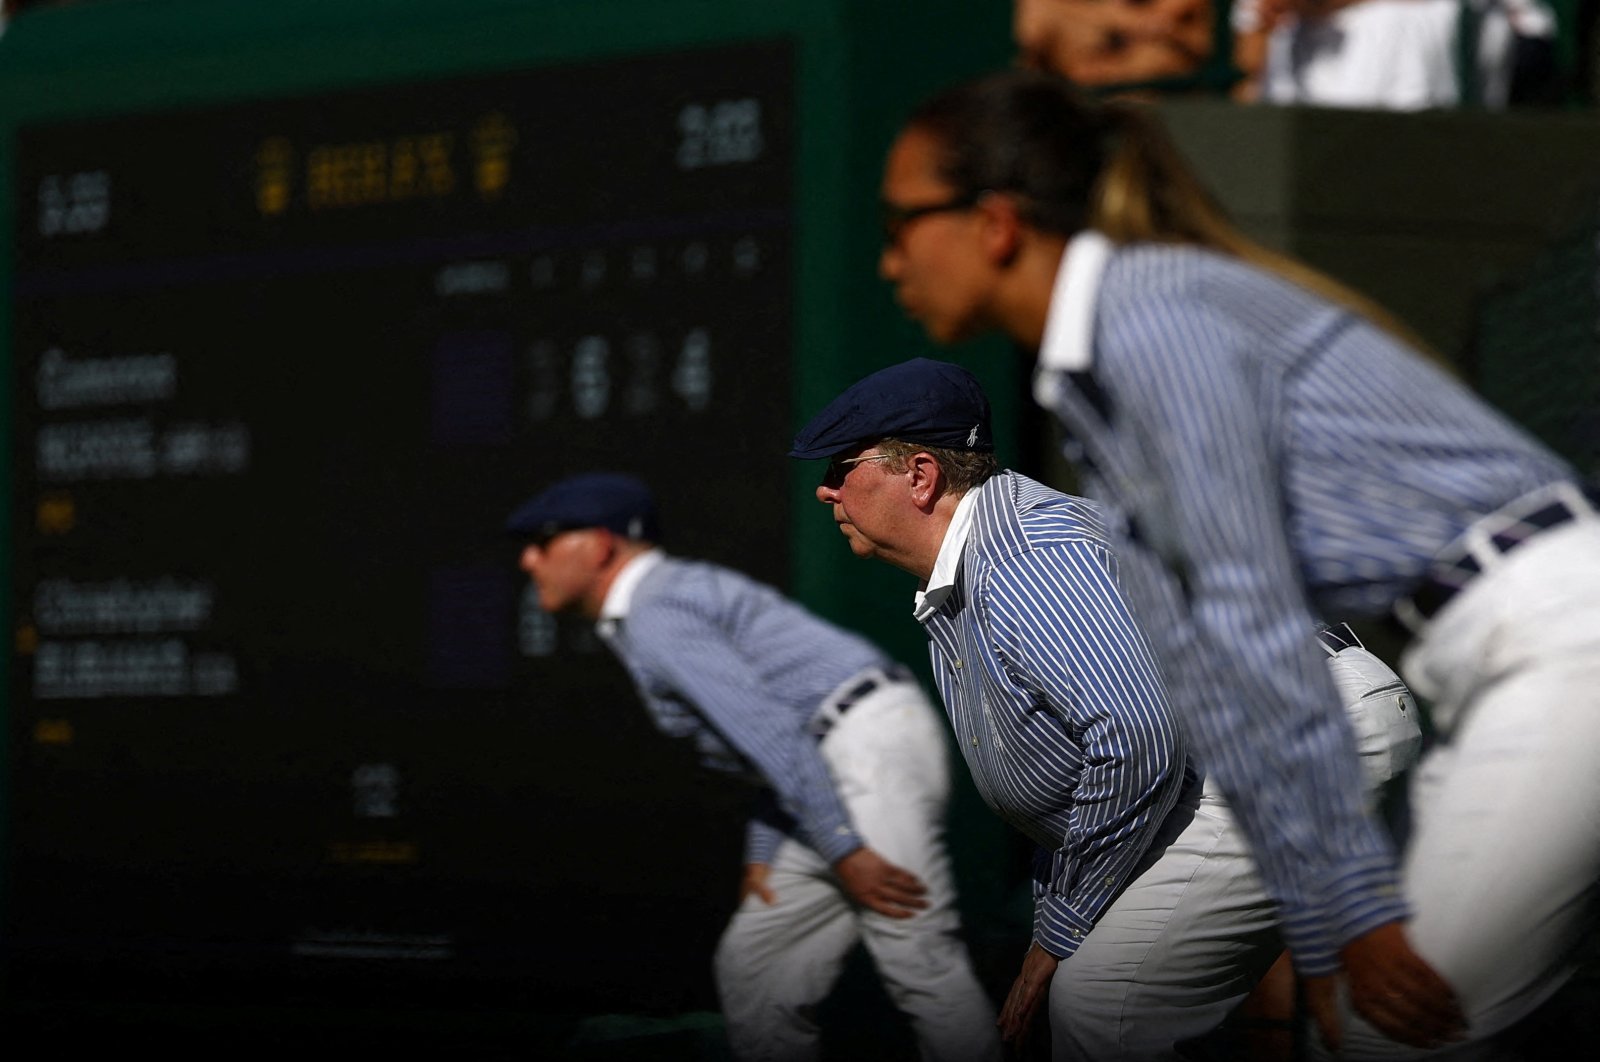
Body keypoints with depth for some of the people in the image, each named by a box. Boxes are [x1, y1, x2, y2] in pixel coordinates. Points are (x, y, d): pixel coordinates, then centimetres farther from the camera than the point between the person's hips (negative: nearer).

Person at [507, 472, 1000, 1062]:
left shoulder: (654, 619, -10)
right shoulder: (682, 596, 23)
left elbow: (768, 730, -20)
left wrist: (843, 853, -22)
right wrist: (763, 854, 20)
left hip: (872, 748, -11)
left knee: (919, 964, -16)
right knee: (753, 966, 11)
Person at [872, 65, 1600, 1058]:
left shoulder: (1153, 315, -12)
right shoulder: (1088, 386, 17)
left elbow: (1255, 621, -17)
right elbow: (1206, 671, 16)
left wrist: (1356, 905, -17)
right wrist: (1316, 939, 14)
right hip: (1515, 667, 9)